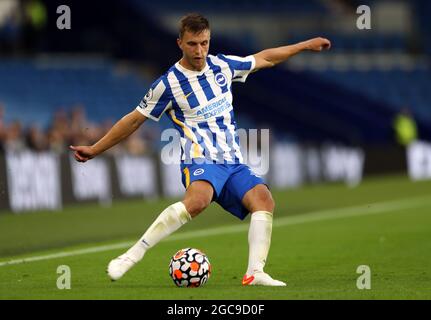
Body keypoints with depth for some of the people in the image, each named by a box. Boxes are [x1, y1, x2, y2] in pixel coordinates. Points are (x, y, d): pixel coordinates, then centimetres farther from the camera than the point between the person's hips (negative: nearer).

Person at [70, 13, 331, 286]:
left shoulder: (222, 66, 11)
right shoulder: (168, 84, -2)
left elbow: (264, 59, 27)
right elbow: (134, 121, 7)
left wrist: (305, 45, 32)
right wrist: (94, 150, 8)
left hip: (234, 164, 6)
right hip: (201, 161, -6)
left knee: (264, 199, -22)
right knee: (198, 200, -38)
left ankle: (255, 273, -28)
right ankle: (132, 256, -36)